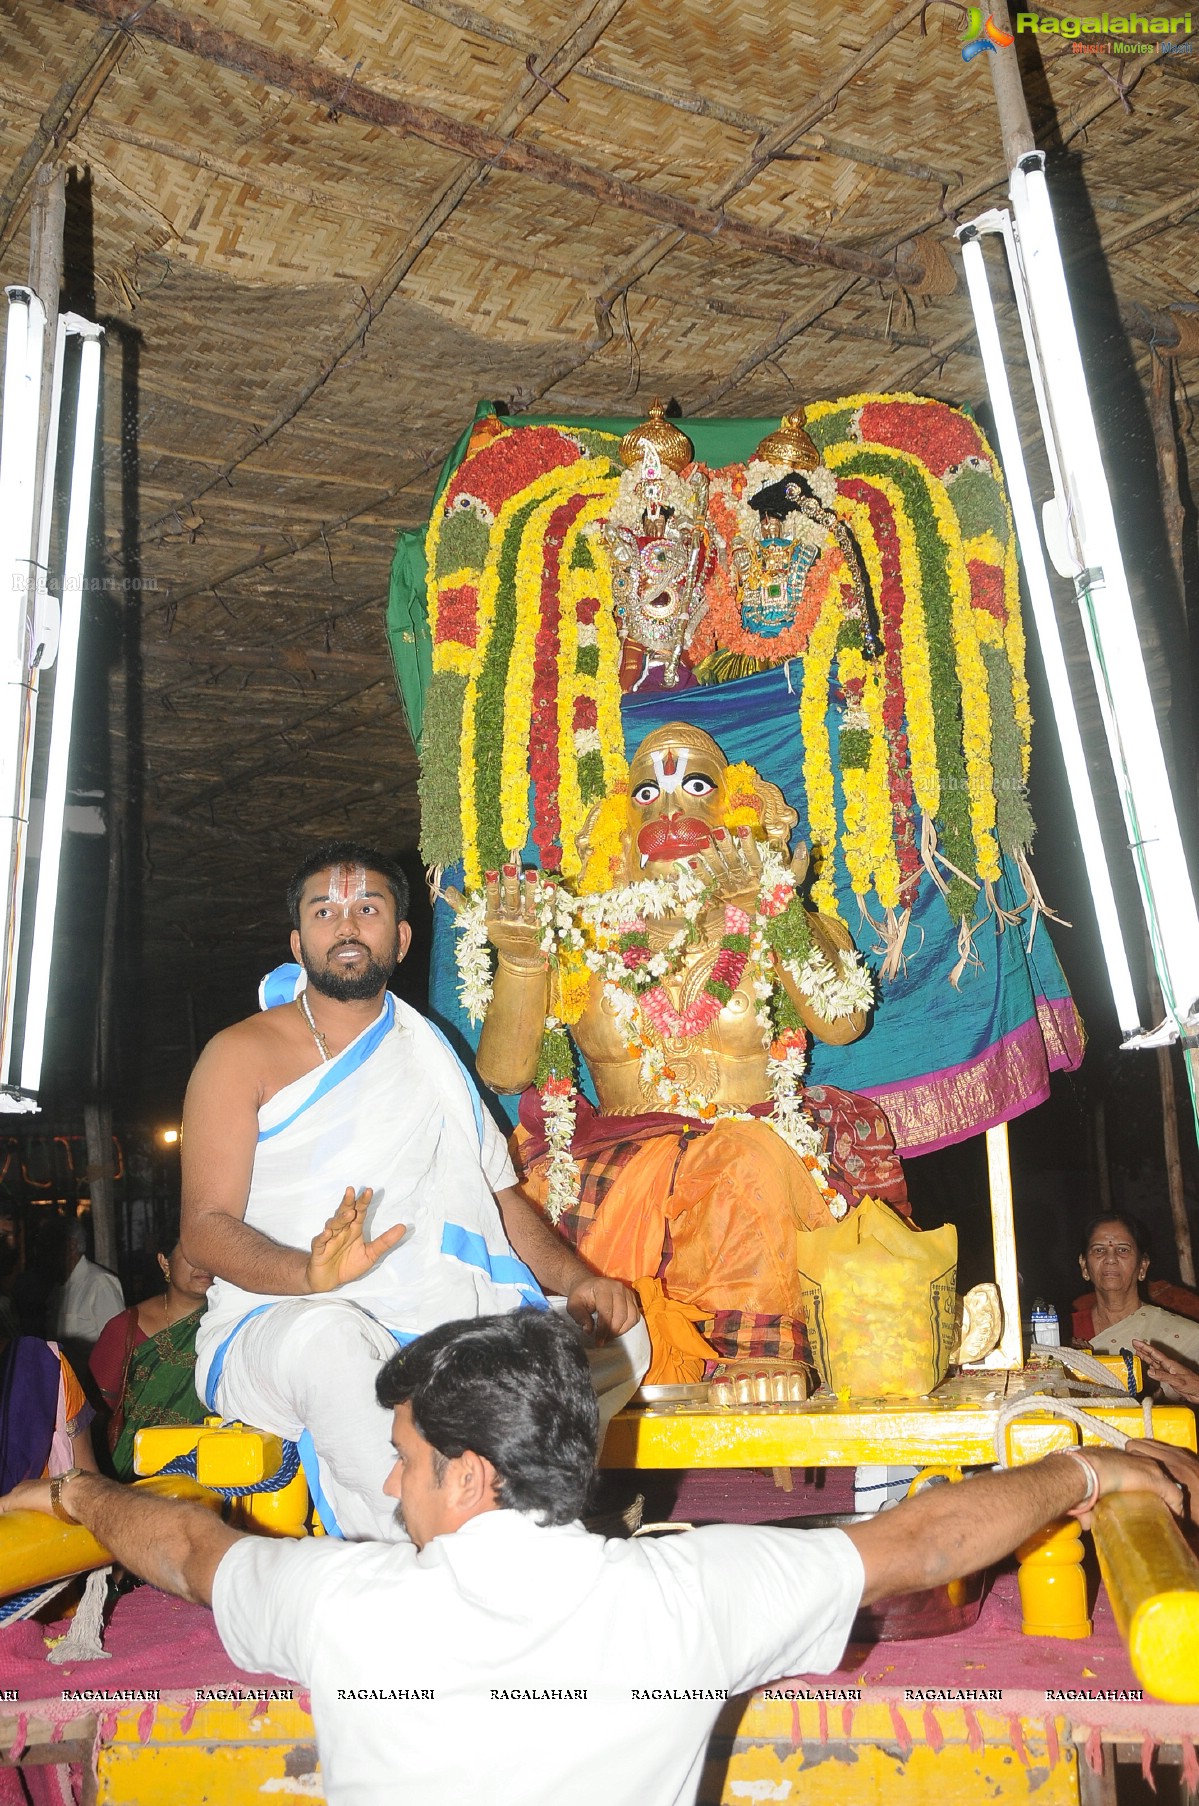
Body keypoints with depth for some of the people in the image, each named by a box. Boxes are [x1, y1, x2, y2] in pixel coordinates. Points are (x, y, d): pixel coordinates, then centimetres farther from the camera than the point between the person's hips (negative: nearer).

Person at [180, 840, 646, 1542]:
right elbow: (206, 1226, -5)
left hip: (437, 1331, 5)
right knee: (331, 1334, -39)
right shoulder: (242, 1054, 5)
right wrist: (311, 1274, -26)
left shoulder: (431, 1056, 20)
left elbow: (503, 1199, 18)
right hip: (276, 1321, -4)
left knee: (620, 1337, -15)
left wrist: (579, 1280, -2)